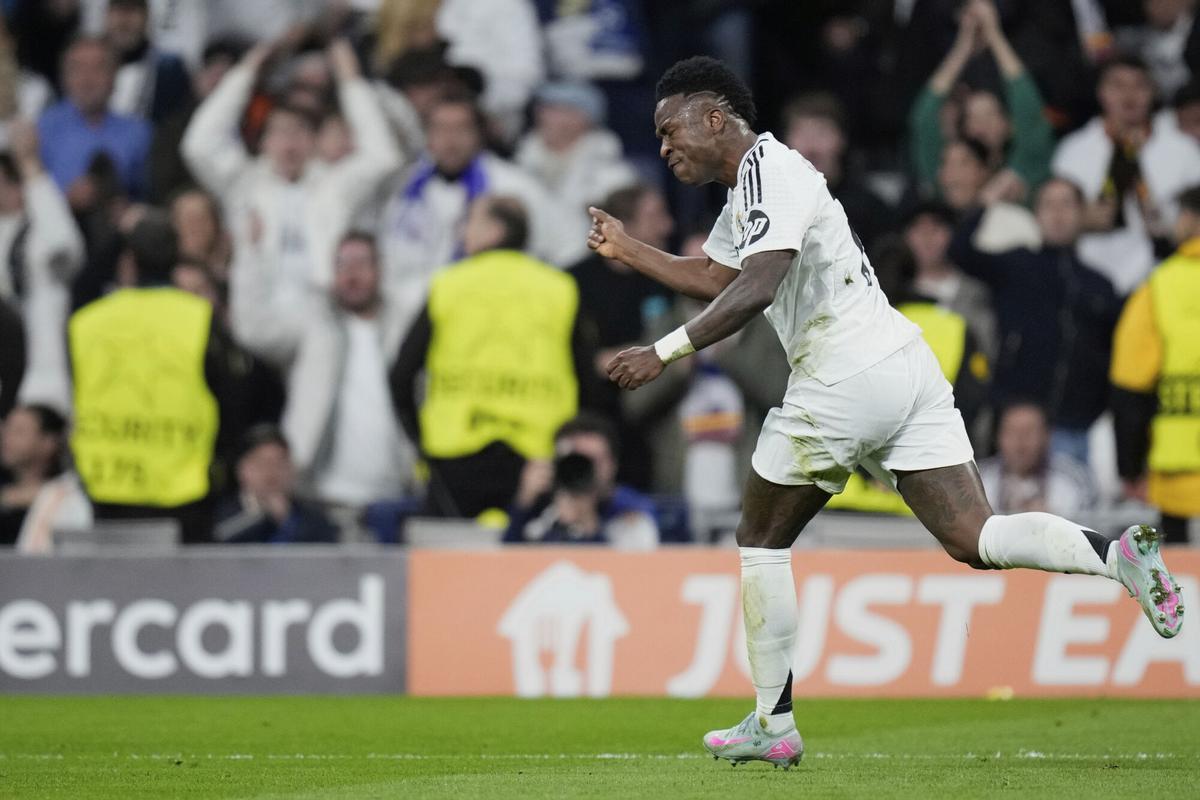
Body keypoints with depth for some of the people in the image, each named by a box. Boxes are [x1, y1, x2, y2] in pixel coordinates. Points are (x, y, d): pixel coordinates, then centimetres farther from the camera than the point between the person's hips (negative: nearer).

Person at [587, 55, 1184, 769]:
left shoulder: (771, 172, -9)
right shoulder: (748, 187, 22)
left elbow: (756, 289, -24)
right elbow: (715, 279, 39)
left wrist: (663, 353, -25)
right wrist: (627, 250, 36)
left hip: (846, 380, -9)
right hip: (905, 363, 9)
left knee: (762, 541, 7)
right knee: (975, 542, -1)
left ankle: (773, 725, 9)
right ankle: (1118, 554, -22)